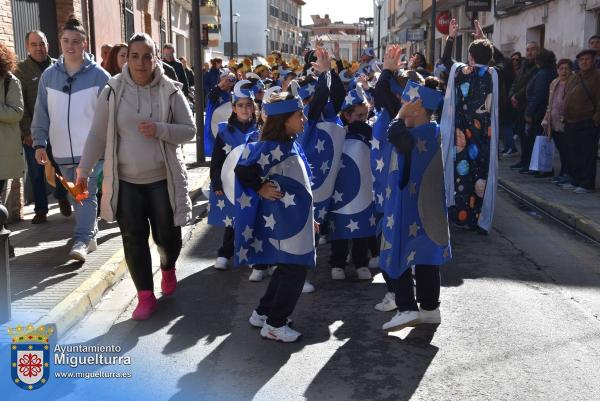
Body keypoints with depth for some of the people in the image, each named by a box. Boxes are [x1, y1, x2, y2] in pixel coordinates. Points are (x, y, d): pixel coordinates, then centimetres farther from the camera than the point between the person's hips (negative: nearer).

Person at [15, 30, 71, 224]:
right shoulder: (21, 70, 1)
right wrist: (27, 132, -10)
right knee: (36, 172, 5)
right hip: (32, 132, -1)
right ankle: (40, 209, 16)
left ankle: (61, 197, 31)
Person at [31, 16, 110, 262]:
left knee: (86, 194, -7)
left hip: (91, 148, -4)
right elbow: (41, 112, 6)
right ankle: (89, 232, 29)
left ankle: (82, 239, -4)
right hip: (63, 150, 5)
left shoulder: (98, 75, -6)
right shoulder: (49, 75, 4)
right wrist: (40, 143, 0)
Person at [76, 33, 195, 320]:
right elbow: (97, 135, 0)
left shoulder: (170, 91, -4)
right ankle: (145, 295, 15)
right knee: (134, 239, 2)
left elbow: (189, 130, -2)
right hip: (125, 180, 1)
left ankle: (168, 270, 42)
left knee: (167, 235, 8)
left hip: (163, 178, 0)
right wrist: (84, 171, -3)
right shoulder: (113, 91, -3)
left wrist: (159, 129, -20)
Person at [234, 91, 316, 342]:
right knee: (293, 271, -3)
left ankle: (262, 314, 30)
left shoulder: (291, 144, 10)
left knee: (288, 269, 18)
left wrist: (308, 217, 20)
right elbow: (243, 170, -25)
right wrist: (260, 190, -11)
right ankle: (274, 324, 10)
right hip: (284, 222, -10)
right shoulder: (273, 147, -19)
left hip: (295, 220, 10)